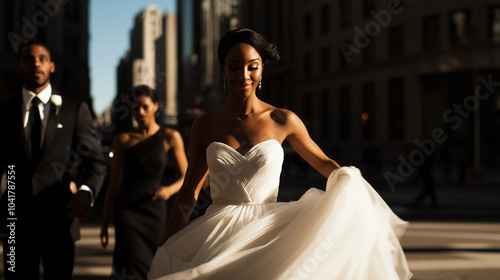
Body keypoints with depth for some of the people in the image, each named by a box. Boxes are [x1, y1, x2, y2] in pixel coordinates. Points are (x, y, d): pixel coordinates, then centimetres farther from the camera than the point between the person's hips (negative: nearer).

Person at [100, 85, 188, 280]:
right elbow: (114, 183, 9)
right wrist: (105, 222, 8)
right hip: (127, 210, -1)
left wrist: (170, 190, -17)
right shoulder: (123, 141, 5)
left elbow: (185, 177, 5)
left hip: (155, 210, 2)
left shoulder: (170, 137, 4)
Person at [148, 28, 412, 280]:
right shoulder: (205, 126, 4)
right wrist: (164, 251, 6)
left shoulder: (283, 121, 3)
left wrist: (348, 181, -5)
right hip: (218, 238, -2)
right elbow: (189, 192, 9)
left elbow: (322, 162, 15)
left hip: (268, 232, 2)